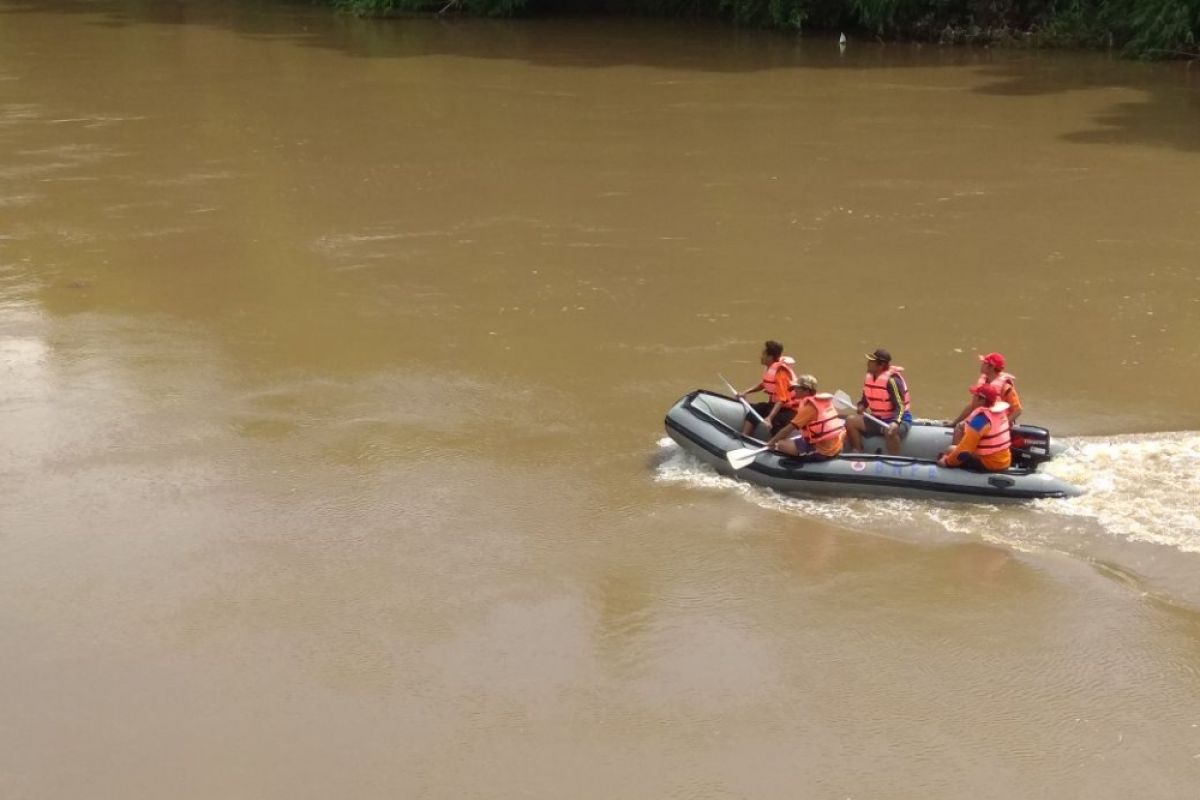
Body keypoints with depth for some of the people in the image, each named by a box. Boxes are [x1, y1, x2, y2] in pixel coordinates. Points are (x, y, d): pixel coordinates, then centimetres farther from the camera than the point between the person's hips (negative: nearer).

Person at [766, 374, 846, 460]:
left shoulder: (808, 406, -13)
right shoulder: (825, 401, 10)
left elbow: (789, 428, -12)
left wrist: (772, 442, -2)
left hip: (821, 451, -9)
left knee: (782, 444, -10)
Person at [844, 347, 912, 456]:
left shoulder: (892, 380, -22)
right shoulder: (869, 377, 1)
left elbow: (900, 406, -24)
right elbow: (865, 399, 15)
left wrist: (895, 422, -42)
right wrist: (861, 407, -9)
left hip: (899, 419, -8)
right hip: (878, 419, 8)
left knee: (890, 431, -40)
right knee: (851, 420, -7)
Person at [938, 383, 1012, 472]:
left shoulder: (980, 417, -22)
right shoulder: (999, 410, 1)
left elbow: (965, 448, -20)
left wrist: (947, 461, -9)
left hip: (988, 464, -9)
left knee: (950, 450, -1)